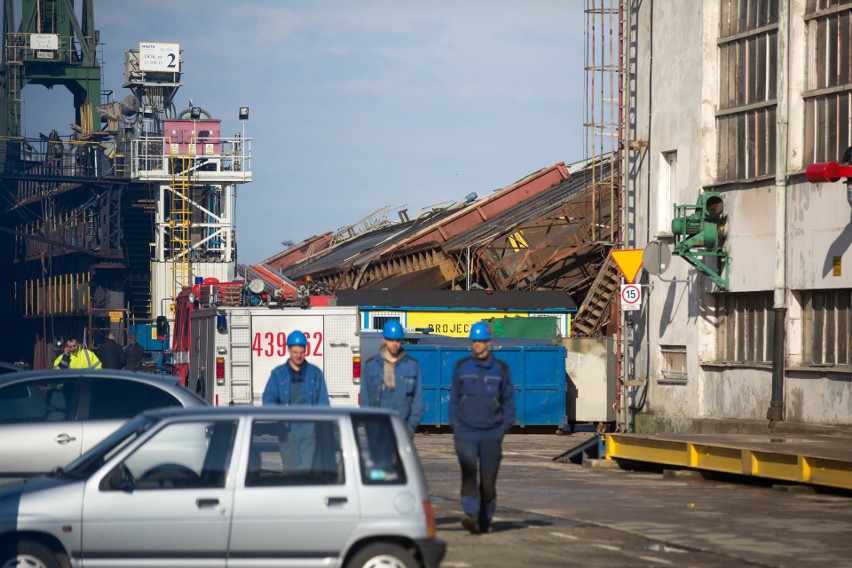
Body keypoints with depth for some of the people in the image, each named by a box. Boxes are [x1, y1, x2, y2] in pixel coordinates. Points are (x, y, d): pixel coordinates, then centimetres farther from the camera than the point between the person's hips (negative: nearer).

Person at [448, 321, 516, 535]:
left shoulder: (501, 369, 5)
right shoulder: (461, 367, 6)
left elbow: (509, 401, 10)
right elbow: (454, 398, 12)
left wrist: (504, 429, 1)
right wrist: (455, 424, 2)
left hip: (491, 432, 0)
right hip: (466, 430, 0)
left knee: (488, 478, 2)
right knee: (468, 473, -17)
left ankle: (485, 520, 15)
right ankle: (471, 516, -27)